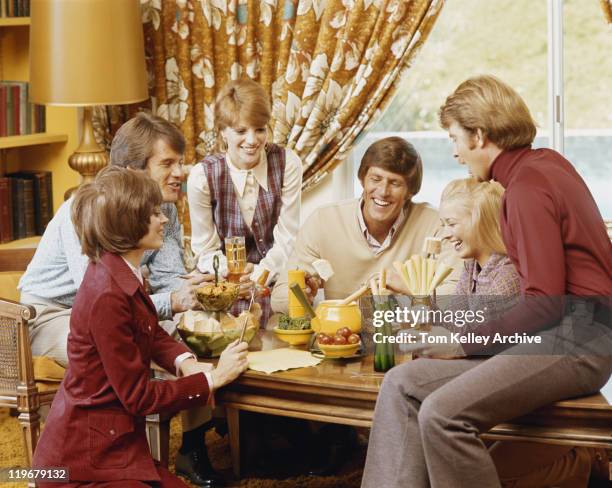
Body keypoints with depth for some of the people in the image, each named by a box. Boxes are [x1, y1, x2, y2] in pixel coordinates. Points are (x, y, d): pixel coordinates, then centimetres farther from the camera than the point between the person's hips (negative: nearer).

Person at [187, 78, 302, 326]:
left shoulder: (288, 164, -7)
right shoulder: (202, 176, -10)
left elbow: (286, 239, -5)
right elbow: (206, 250, -3)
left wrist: (259, 275, -22)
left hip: (276, 278, 2)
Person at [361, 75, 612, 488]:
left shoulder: (528, 186, -14)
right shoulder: (546, 161, 14)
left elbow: (546, 302, -19)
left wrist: (469, 343, -11)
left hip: (574, 337, -10)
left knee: (443, 413, -28)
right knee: (402, 385, 0)